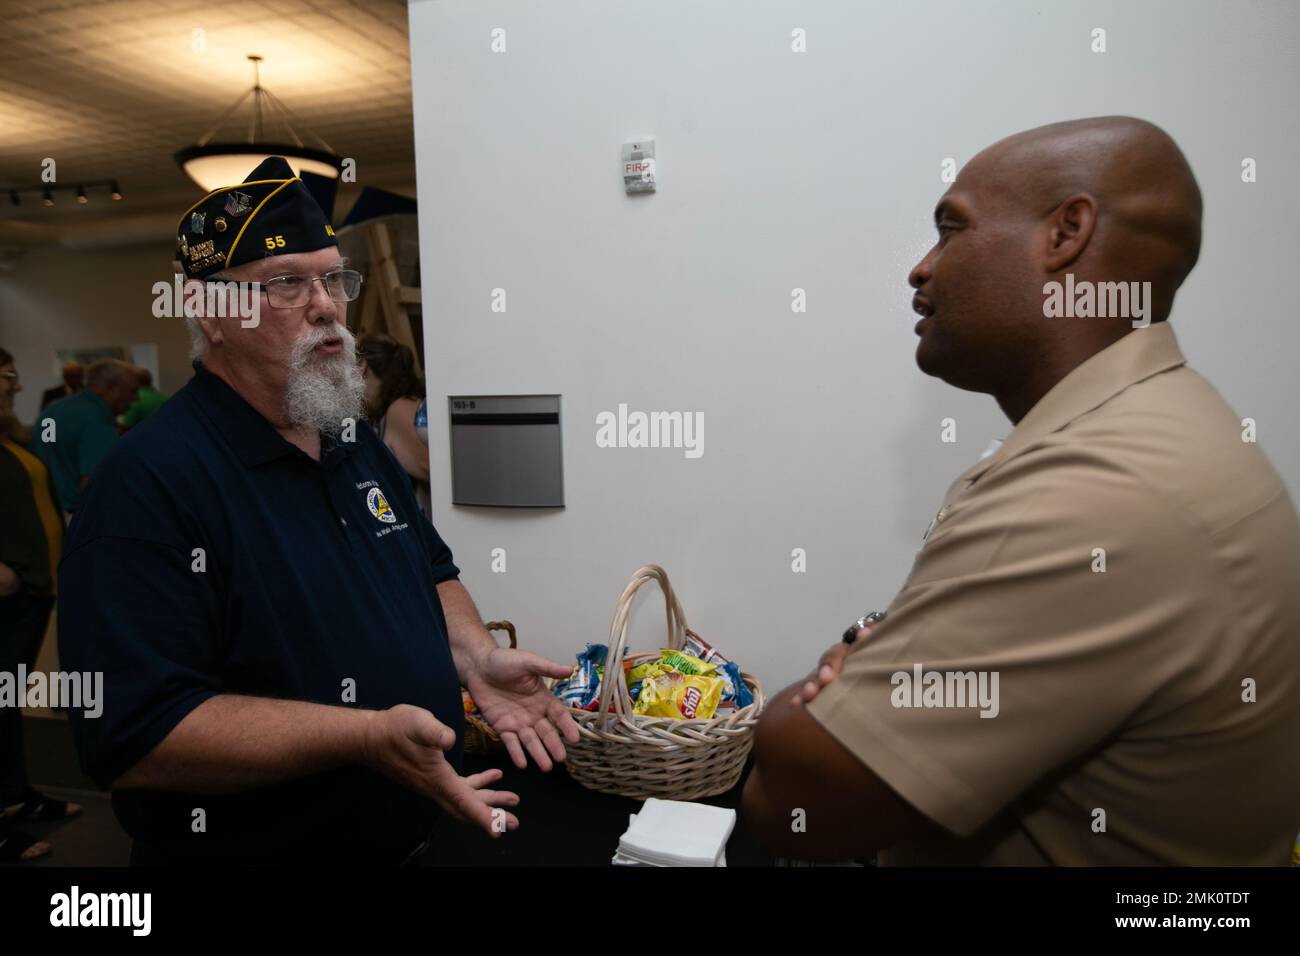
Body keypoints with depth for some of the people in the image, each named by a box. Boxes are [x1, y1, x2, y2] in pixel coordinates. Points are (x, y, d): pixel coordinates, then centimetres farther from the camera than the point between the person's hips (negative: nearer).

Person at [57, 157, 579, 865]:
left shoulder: (357, 442, 3)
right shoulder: (146, 485, -22)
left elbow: (429, 567, 12)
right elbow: (131, 738, -27)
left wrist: (475, 657, -6)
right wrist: (367, 734, -33)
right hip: (254, 846, -7)